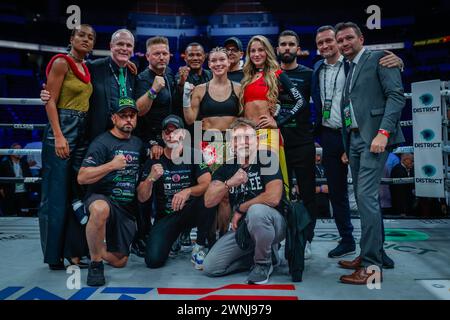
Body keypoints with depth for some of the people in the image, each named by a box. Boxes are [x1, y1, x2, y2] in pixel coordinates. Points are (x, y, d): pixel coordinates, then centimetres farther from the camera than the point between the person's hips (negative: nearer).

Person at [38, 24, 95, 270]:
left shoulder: (87, 68, 16)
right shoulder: (61, 62, -5)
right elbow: (50, 101, -11)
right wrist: (58, 136, -19)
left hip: (83, 132, 7)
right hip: (62, 128, -7)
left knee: (78, 193, 7)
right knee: (57, 194, -2)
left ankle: (73, 251, 15)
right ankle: (54, 255, 8)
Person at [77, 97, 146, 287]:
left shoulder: (137, 143, 13)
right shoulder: (102, 142, -8)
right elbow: (82, 178, -15)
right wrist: (111, 165, -25)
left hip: (127, 207, 6)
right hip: (101, 198, -6)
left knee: (119, 262, 7)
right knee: (101, 210, -44)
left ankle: (97, 249, 40)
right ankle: (95, 262, -21)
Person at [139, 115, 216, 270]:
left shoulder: (194, 156, -6)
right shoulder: (154, 160, -3)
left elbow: (207, 185, -19)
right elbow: (142, 198, -5)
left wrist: (188, 191, -39)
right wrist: (151, 178, -25)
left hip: (190, 211, -1)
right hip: (165, 216, 1)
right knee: (153, 260, -18)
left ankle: (200, 247, -11)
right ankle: (172, 238, 18)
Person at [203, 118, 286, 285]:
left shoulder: (267, 159, -14)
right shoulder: (227, 166, 2)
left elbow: (273, 198, -27)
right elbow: (208, 202, -8)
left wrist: (240, 209, -15)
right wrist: (230, 183, -25)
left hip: (272, 224, -5)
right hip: (242, 227, 5)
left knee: (256, 211, -39)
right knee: (210, 267, -6)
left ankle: (264, 262, -11)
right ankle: (262, 253, 12)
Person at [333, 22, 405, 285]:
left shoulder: (379, 58, 1)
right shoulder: (349, 70, 22)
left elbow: (396, 95, -11)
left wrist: (383, 132, -21)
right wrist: (346, 146, 12)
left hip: (373, 137, -8)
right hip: (354, 139, 8)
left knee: (366, 197, -14)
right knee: (366, 198, 10)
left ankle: (371, 265, -8)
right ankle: (372, 254, 20)